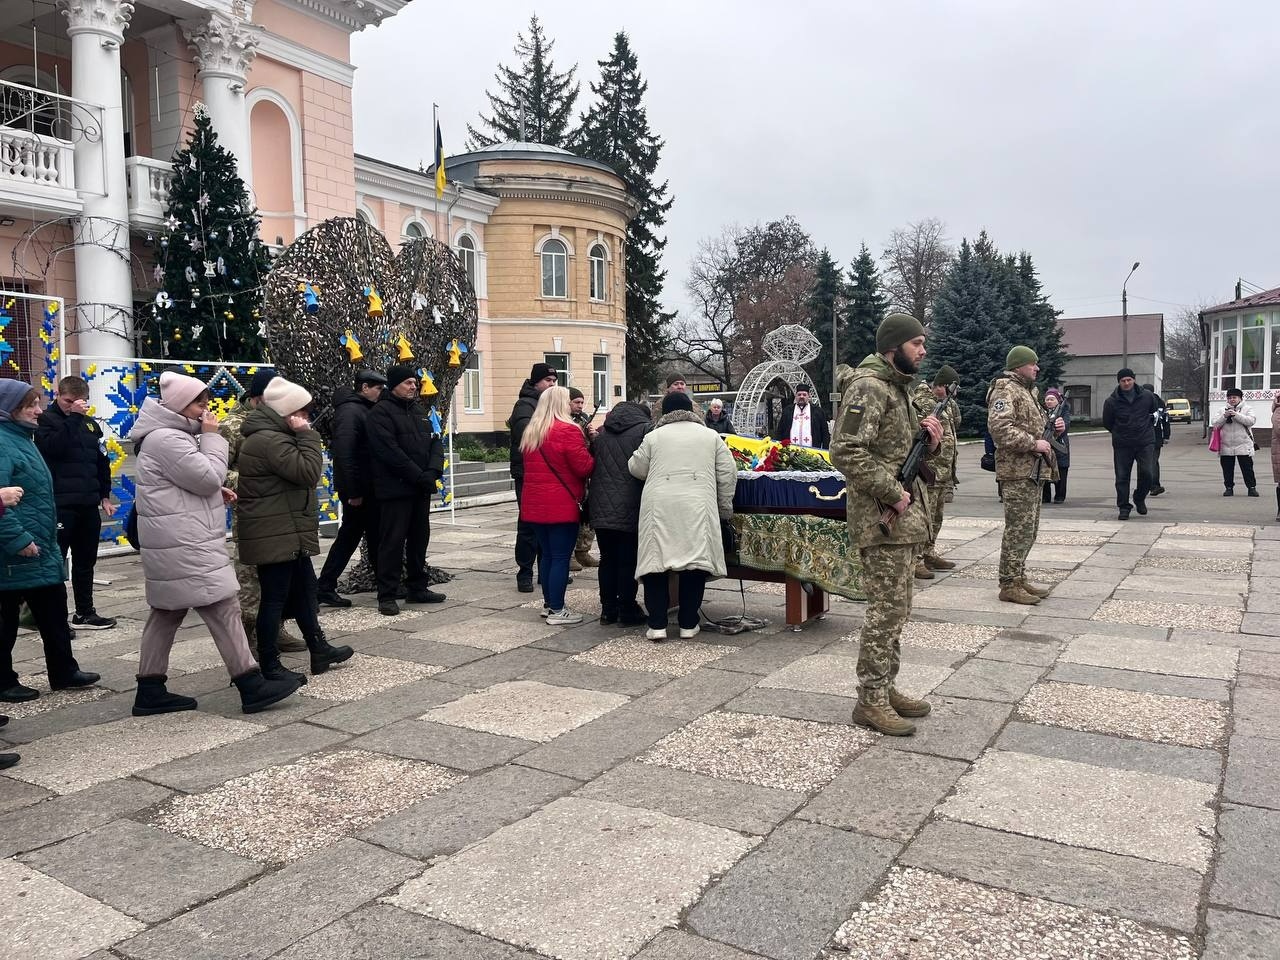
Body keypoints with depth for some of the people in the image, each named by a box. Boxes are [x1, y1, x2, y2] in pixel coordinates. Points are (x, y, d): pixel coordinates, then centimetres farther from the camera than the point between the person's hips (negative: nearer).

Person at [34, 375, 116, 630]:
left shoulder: (91, 424, 13)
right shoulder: (46, 420, -3)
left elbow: (102, 462, 18)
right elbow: (54, 446, -23)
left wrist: (105, 496, 14)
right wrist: (73, 417, -21)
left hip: (88, 504, 6)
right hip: (59, 504, -6)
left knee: (86, 561, 13)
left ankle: (85, 613, 23)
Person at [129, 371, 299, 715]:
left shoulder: (170, 434, 19)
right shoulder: (167, 439, -17)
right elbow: (208, 477, -19)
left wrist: (217, 492, 9)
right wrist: (212, 436, -9)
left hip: (180, 544, 12)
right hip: (185, 546, -11)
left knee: (166, 613, 13)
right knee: (224, 609, -9)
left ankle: (150, 692, 19)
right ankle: (252, 686, -6)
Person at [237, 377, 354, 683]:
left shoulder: (270, 436, 15)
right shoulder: (270, 441, -20)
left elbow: (298, 476, 21)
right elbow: (309, 472, -24)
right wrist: (307, 436, -18)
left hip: (287, 535, 11)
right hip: (275, 537, -11)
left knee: (304, 590, 18)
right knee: (275, 597, -3)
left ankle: (319, 649, 30)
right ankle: (270, 665, 6)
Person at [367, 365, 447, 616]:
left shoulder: (419, 411, 16)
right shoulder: (381, 413, -9)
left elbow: (435, 443, 11)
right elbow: (391, 452, -18)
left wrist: (433, 471, -8)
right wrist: (420, 476, -18)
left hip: (420, 489, 8)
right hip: (395, 489, -8)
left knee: (420, 539, 13)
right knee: (392, 542, -4)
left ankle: (418, 588, 24)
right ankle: (387, 595, 2)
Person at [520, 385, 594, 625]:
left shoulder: (530, 432, 11)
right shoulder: (568, 430, -13)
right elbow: (584, 467, -14)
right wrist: (591, 448, 2)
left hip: (535, 505, 8)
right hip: (562, 506, -8)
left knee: (547, 554, 16)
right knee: (561, 557, -1)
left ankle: (549, 603, 24)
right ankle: (557, 610, 3)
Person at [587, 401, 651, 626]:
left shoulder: (600, 434, 13)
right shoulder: (646, 429, -4)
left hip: (601, 509, 5)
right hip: (630, 511, -5)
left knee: (607, 559, 13)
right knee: (629, 561, 3)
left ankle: (608, 609, 19)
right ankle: (628, 611, 9)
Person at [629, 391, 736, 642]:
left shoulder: (653, 436, 10)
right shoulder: (711, 436, 13)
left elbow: (636, 468, 17)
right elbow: (728, 473, 11)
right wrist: (725, 507, 20)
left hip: (659, 507, 0)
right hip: (697, 507, 0)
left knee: (656, 563, 5)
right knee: (695, 563, 7)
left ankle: (657, 625, 5)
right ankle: (688, 624, 11)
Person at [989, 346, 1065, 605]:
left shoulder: (1028, 391, 22)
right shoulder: (1006, 390, -11)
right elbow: (999, 428, -25)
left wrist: (1055, 428, 11)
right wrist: (1033, 443, -22)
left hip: (1033, 471, 10)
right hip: (1017, 471, -10)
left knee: (1028, 529, 14)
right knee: (1019, 529, -9)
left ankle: (1018, 577, 23)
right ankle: (1009, 585, -3)